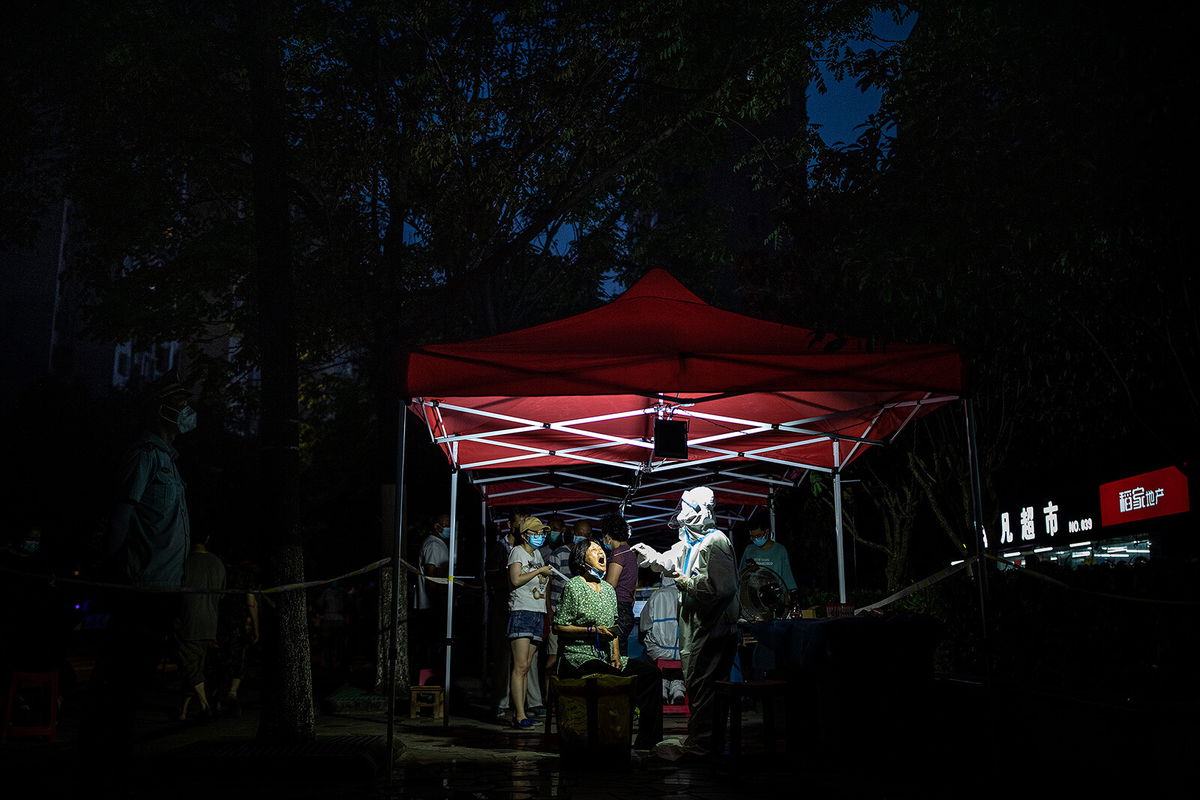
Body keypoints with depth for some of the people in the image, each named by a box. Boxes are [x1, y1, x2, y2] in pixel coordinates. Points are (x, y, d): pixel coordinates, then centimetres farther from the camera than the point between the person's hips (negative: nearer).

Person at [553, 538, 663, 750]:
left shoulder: (609, 589, 19)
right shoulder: (573, 587, -2)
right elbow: (559, 627, -6)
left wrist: (616, 654, 5)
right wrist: (593, 631, -14)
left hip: (607, 658, 7)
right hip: (580, 658, -7)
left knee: (651, 672, -13)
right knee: (616, 679, -35)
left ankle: (647, 740, -9)